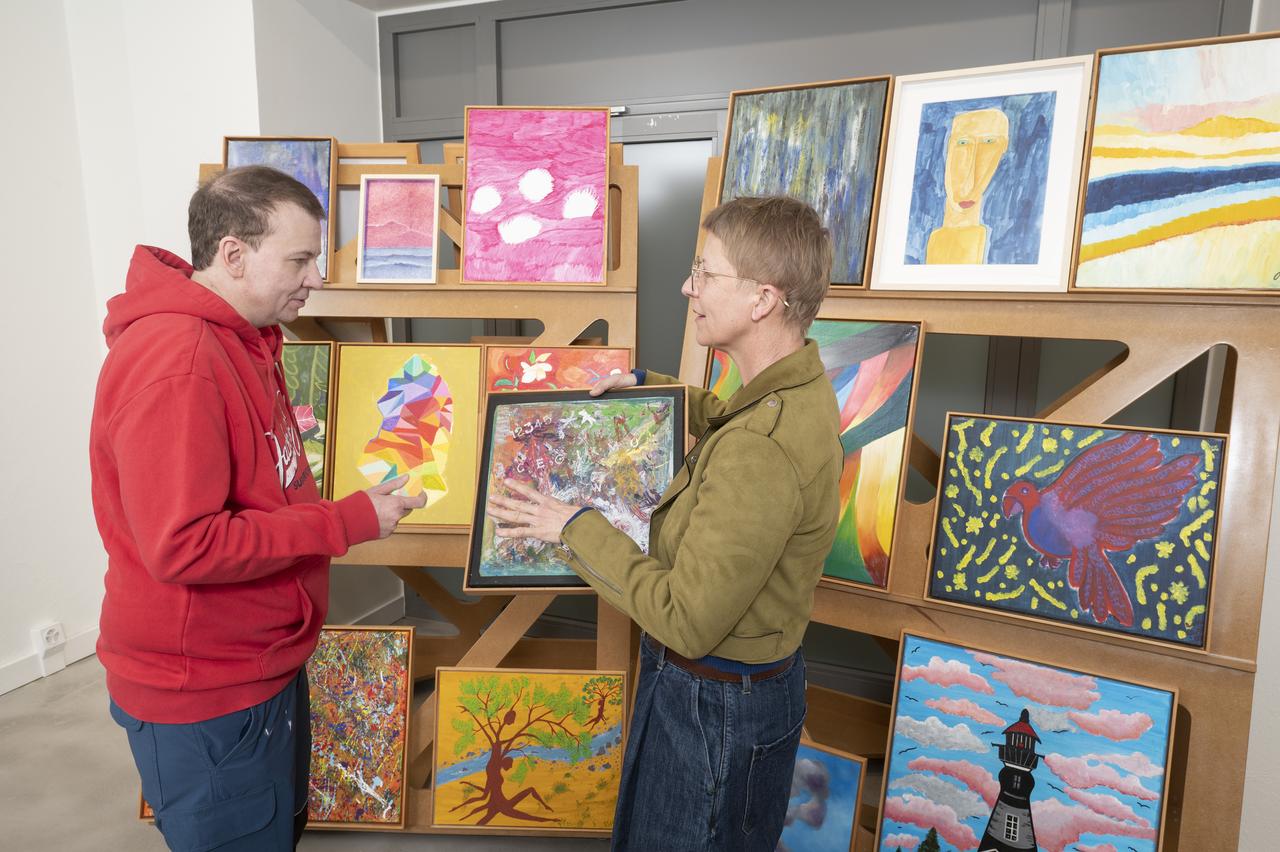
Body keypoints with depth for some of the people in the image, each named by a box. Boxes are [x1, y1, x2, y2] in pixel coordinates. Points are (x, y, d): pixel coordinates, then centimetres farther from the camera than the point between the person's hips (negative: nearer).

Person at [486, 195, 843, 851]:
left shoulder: (760, 451, -35)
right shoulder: (797, 386, -2)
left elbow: (687, 621, -30)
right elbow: (726, 418, 22)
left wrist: (576, 528, -21)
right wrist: (645, 385, 12)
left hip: (716, 703, -9)